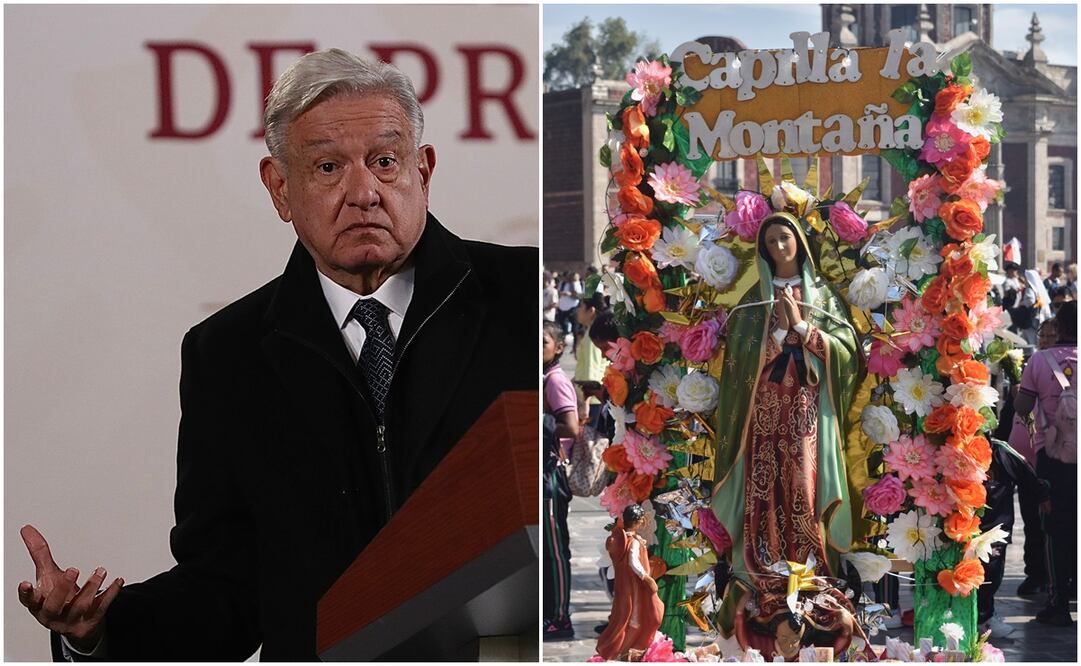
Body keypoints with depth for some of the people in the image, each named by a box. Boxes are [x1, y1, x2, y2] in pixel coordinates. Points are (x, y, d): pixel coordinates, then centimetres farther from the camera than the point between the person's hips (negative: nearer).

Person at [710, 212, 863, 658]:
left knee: (805, 488, -8)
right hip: (766, 406, 0)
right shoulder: (755, 298, 10)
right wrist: (780, 327, -13)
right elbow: (742, 355, -1)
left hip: (809, 407, 0)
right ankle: (764, 585, -4)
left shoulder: (823, 295, 11)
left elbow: (846, 348, -1)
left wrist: (801, 326, -8)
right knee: (766, 489, -6)